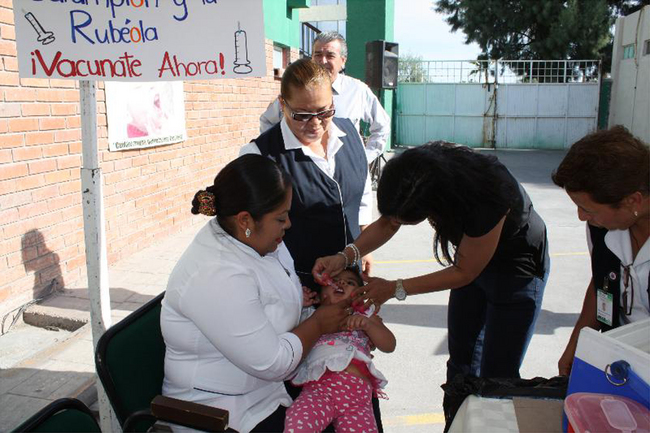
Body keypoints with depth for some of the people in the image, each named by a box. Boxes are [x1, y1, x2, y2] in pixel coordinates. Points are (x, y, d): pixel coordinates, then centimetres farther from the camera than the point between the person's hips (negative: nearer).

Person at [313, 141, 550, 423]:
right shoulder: (422, 172, -26)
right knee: (461, 359, 16)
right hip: (470, 256, 6)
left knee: (497, 374, -1)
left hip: (516, 270, -6)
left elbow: (464, 272, -25)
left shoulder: (487, 200, -41)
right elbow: (386, 223, -8)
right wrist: (345, 256, -23)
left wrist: (396, 289, -21)